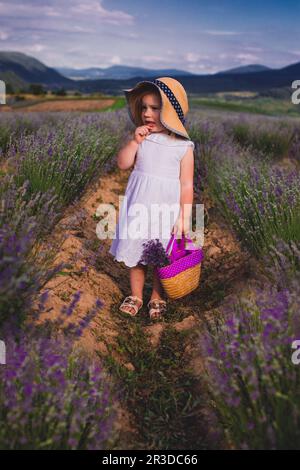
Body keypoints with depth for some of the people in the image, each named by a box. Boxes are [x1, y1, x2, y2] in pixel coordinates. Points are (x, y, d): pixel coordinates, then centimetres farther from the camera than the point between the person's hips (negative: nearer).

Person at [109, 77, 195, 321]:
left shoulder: (183, 147, -9)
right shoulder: (142, 138, 1)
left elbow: (186, 185, -8)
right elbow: (123, 163, -5)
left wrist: (185, 217, -11)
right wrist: (135, 141, -16)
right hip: (138, 207, 3)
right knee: (136, 254, 14)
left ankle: (157, 298, 30)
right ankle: (135, 296, 32)